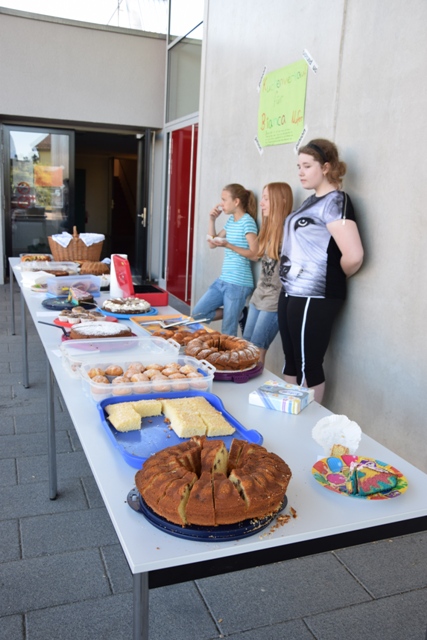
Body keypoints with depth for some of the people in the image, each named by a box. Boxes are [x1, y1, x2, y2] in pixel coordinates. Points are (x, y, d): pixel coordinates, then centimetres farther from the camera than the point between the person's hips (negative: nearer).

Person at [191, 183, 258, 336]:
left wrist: (228, 245, -25)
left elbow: (254, 255, -18)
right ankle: (236, 314, 17)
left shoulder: (247, 222, -13)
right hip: (223, 280, 9)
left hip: (238, 284, -9)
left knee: (227, 332, -3)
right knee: (197, 314, 10)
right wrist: (212, 220, 4)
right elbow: (212, 244, 15)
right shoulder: (230, 220, 12)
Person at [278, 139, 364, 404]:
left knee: (308, 367, 2)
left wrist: (336, 277, -5)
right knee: (291, 361, 17)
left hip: (313, 298, -9)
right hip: (291, 293, 9)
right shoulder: (313, 200, 15)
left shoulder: (335, 201, -13)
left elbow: (354, 256, -24)